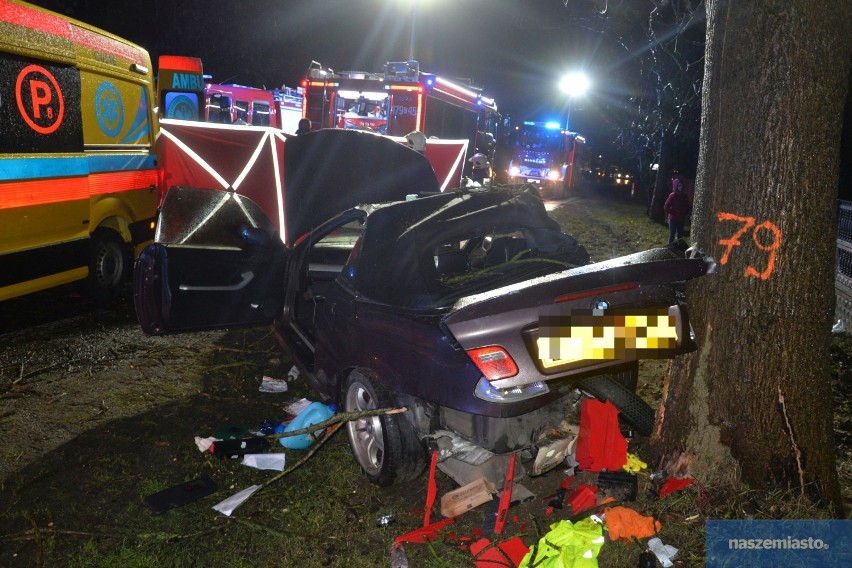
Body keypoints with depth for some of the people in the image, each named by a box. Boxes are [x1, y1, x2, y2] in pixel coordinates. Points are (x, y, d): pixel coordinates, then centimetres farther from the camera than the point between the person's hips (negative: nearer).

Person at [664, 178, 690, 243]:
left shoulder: (685, 196, 1)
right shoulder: (672, 195, -14)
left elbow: (687, 206, 14)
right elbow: (666, 207, -13)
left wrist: (684, 214, 3)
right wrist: (673, 213, -11)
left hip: (681, 219, 5)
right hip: (673, 219, -5)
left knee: (680, 234, 12)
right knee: (672, 234, 3)